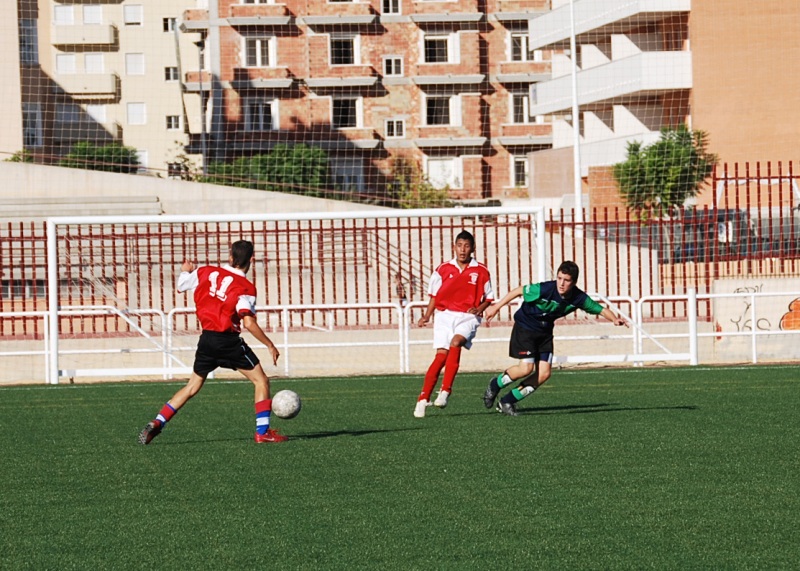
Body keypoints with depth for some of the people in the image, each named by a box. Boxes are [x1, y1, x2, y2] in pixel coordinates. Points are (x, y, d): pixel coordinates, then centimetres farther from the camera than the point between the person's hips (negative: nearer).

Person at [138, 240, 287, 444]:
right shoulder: (245, 288, -11)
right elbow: (249, 323, -21)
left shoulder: (206, 272, 4)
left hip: (206, 339, 5)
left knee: (193, 385, 18)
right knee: (261, 381, 6)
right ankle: (263, 432, -1)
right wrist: (270, 345, -13)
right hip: (229, 341, -5)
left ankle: (157, 423, 11)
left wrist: (185, 271, 40)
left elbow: (181, 286, 19)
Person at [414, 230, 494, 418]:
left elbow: (488, 298, 12)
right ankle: (423, 399, -7)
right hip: (445, 315, 1)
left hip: (467, 317, -1)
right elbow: (434, 295, 15)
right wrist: (427, 316, 3)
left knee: (456, 342, -29)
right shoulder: (443, 269, 6)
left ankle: (445, 391, -30)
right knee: (441, 355, -11)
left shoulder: (481, 272, 3)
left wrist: (478, 309, -7)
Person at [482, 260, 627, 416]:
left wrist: (614, 319, -27)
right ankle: (495, 385, 11)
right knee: (526, 368, -18)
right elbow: (519, 291, -16)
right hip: (525, 326, -5)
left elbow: (601, 309, -5)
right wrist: (496, 307, -9)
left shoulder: (579, 298, -16)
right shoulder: (545, 289, -29)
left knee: (544, 373, -5)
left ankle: (507, 401, 9)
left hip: (545, 332, 5)